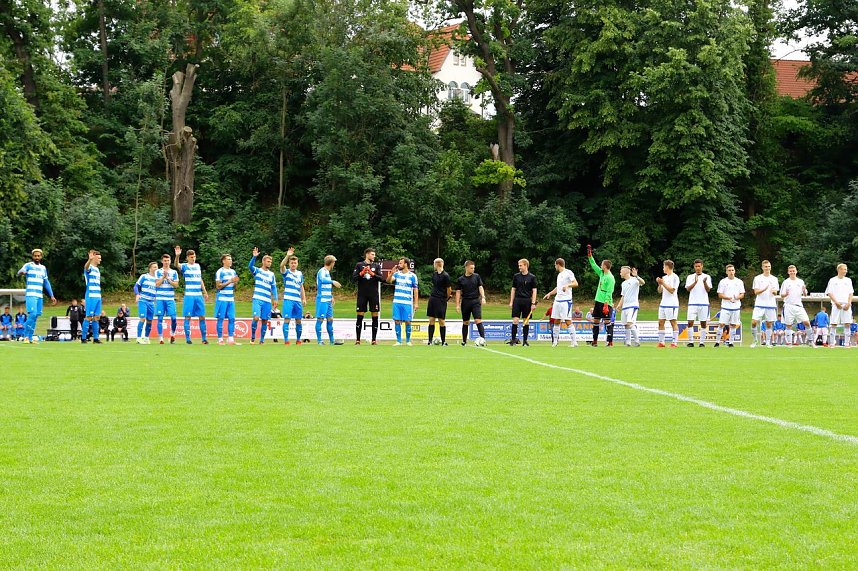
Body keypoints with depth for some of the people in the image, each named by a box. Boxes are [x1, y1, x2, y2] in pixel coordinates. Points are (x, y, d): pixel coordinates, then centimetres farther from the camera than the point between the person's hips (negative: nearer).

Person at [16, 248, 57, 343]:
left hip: (40, 296, 6)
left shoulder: (43, 268, 17)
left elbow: (46, 283, 22)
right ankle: (26, 336, -9)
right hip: (31, 295, -6)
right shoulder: (28, 265, -1)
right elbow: (20, 272, -20)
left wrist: (51, 296, 17)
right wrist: (22, 272, -45)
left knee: (36, 316, 4)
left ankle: (30, 337, 10)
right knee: (32, 314, -17)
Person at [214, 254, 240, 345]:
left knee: (232, 319, 1)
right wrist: (230, 281, -15)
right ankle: (220, 339, 1)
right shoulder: (220, 272, -5)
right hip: (222, 298, -6)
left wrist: (235, 282, -2)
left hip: (231, 299, 6)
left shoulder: (233, 272, 14)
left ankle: (230, 339, 4)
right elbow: (218, 286, -11)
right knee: (221, 318, -2)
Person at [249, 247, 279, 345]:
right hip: (258, 299, -4)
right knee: (256, 318, -17)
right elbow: (250, 266, -15)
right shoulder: (257, 271, 4)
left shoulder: (271, 274, 15)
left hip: (267, 301, 4)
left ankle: (262, 340, 11)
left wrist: (275, 299, 5)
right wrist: (254, 256, -30)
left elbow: (274, 287, 16)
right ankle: (253, 337, -2)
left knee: (265, 320, 3)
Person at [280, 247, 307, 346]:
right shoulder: (286, 272, 1)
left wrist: (304, 298, 15)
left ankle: (298, 340, 19)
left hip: (298, 300, 4)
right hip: (288, 299, -4)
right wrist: (288, 256, -33)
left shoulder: (300, 274, 15)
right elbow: (282, 265, -21)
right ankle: (286, 340, -8)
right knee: (287, 319, -9)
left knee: (298, 321, 7)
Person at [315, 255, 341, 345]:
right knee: (320, 319, -5)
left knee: (330, 319, 11)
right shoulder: (322, 271, -11)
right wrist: (333, 281, -43)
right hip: (322, 299, -9)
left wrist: (331, 297, 21)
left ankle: (331, 340, 17)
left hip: (328, 300, 9)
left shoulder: (327, 272, 17)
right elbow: (322, 280, -33)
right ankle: (319, 340, -3)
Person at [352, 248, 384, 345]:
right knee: (360, 317, -1)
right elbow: (353, 278, 1)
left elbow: (381, 279, -1)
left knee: (375, 317, 0)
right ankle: (357, 340, 4)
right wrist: (362, 273, -14)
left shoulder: (377, 265, 9)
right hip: (362, 294, -1)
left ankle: (374, 339, 5)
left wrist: (372, 274, -14)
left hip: (374, 294, 1)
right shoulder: (359, 265, 5)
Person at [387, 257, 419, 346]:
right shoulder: (397, 274, 9)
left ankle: (408, 341, 10)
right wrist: (392, 272, -19)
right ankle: (398, 341, 7)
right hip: (397, 302, 2)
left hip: (407, 303, -2)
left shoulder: (412, 276, 2)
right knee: (397, 321, 0)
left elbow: (415, 290, 3)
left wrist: (416, 303, -2)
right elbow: (388, 280, -6)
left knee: (407, 322, -1)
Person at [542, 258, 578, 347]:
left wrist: (567, 285, -33)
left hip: (566, 301, -8)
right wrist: (550, 293, 36)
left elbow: (576, 283, -17)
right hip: (557, 300, 8)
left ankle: (574, 341, -7)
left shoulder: (568, 273, -7)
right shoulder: (559, 274, 19)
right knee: (556, 321, 9)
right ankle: (555, 341, 15)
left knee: (568, 321, -10)